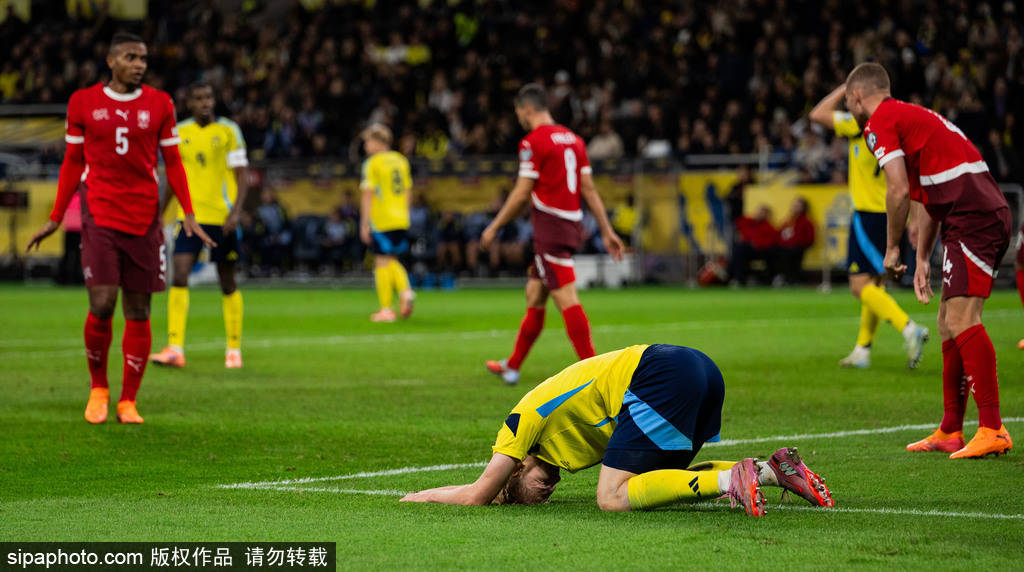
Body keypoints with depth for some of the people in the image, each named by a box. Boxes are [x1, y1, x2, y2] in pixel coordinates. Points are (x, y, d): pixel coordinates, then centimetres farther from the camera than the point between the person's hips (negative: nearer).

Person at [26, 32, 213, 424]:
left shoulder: (159, 105, 6)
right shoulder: (84, 103, 4)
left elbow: (172, 163, 9)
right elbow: (73, 163, 11)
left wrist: (189, 215, 0)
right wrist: (55, 219, 10)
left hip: (144, 218, 2)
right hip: (100, 216, -1)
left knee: (138, 312, 1)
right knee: (102, 305, -12)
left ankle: (128, 402, 10)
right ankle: (98, 388, 12)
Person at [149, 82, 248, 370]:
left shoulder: (228, 131, -2)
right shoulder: (179, 133, 7)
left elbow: (240, 177, -4)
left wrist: (235, 212, -17)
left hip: (222, 218, -2)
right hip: (189, 215, 2)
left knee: (228, 284, 5)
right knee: (179, 277, -12)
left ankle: (234, 349, 18)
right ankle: (175, 349, -16)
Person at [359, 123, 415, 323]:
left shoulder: (372, 164, -8)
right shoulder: (401, 160, 12)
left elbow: (368, 195, -11)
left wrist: (364, 224, -9)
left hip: (381, 222, -6)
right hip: (401, 221, 6)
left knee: (382, 263, -1)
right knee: (392, 261, 19)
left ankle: (386, 310, 0)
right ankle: (405, 290, -5)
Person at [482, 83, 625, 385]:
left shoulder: (533, 142, -11)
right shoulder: (573, 139, 12)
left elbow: (522, 193, -11)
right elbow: (589, 189, 12)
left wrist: (494, 227, -1)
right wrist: (607, 231, 13)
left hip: (550, 229, -9)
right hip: (572, 223, 9)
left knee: (567, 300, -11)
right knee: (534, 295, 18)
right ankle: (512, 366, 28)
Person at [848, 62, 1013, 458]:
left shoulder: (880, 122, -3)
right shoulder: (909, 115, 27)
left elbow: (899, 191, -13)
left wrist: (892, 249, -1)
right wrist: (922, 260, 28)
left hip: (973, 215, -10)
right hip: (990, 214, 10)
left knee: (961, 319, -17)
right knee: (949, 323, 13)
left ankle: (992, 429, -24)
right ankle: (950, 433, 18)